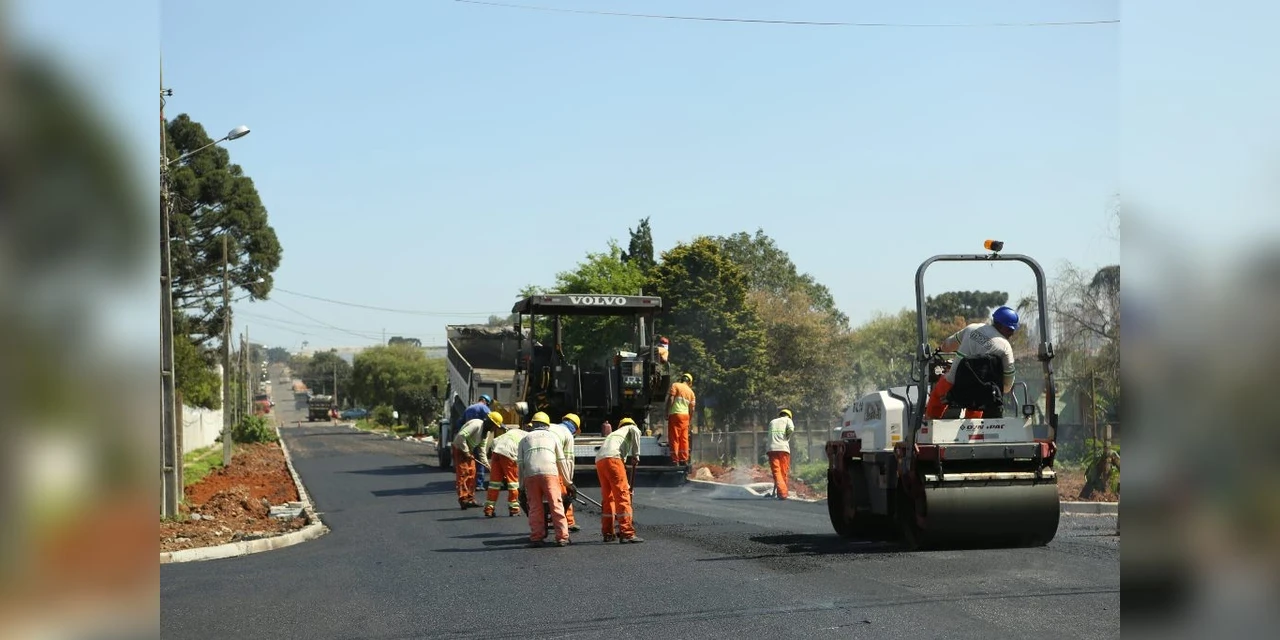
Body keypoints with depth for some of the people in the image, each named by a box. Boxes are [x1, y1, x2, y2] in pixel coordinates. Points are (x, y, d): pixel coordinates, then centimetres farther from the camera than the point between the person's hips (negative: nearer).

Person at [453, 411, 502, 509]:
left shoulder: (487, 432, 7)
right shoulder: (476, 425, -24)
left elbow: (481, 448, 12)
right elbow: (461, 436, -31)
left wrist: (486, 463, 3)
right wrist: (466, 451, -25)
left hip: (468, 451, 10)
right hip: (460, 449, -10)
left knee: (471, 474, 10)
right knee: (463, 473, -13)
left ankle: (470, 499, 16)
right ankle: (463, 500, -17)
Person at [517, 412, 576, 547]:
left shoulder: (525, 439, 25)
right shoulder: (553, 437, 22)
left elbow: (520, 463, 17)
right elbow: (561, 461, 17)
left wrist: (521, 486, 20)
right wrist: (568, 482, 22)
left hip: (530, 475, 1)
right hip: (549, 473, -1)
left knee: (534, 507, 6)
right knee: (556, 505, -1)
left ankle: (536, 537, 4)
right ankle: (562, 537, -4)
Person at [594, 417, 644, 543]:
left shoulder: (614, 433, 40)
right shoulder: (631, 427, 22)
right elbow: (635, 432, -5)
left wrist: (625, 485, 40)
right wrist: (636, 454, -2)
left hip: (599, 460, 7)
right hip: (612, 458, -7)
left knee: (608, 497, 16)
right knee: (622, 495, -7)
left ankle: (608, 534, 21)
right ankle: (627, 533, -11)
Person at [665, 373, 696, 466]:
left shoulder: (675, 385, 2)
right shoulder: (691, 392, 16)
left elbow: (670, 399, -10)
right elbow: (692, 408, 14)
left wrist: (667, 413, -8)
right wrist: (689, 421, 23)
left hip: (675, 414, -5)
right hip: (685, 416, 5)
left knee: (674, 438, -4)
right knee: (684, 439, 10)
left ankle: (675, 460, -8)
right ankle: (684, 460, 11)